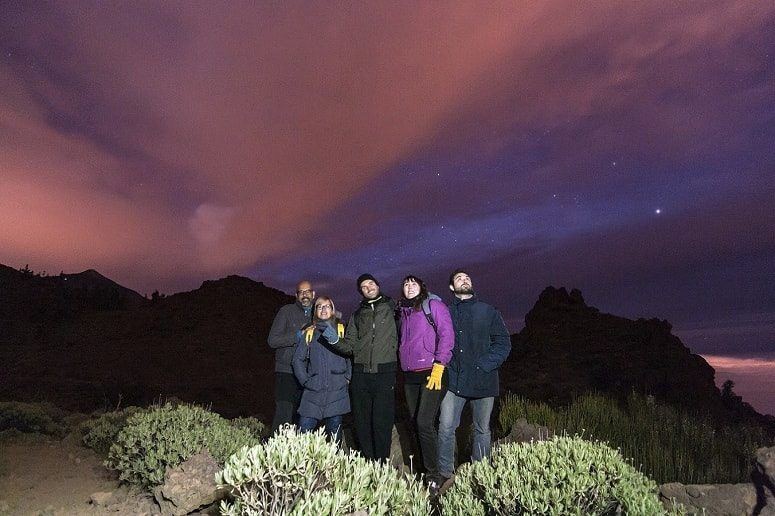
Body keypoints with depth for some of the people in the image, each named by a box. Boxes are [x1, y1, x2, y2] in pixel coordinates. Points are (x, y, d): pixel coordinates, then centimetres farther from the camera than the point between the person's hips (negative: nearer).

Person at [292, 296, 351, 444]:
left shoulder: (342, 330, 6)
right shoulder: (308, 333, 10)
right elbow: (298, 359, 9)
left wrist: (347, 378, -2)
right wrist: (305, 381, 0)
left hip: (337, 391, -1)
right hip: (313, 391, 1)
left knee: (335, 431, 5)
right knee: (304, 430, -4)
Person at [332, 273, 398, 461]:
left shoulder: (391, 307, 7)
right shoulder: (357, 315, 16)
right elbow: (349, 346, 9)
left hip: (385, 374, -4)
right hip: (360, 375, 4)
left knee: (382, 423, -5)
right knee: (361, 422, 9)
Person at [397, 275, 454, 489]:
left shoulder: (433, 305, -1)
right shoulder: (403, 312, 17)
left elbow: (447, 335, -9)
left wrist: (439, 366, -15)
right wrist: (403, 367, 14)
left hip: (431, 373, -6)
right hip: (409, 376, 6)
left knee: (424, 423, -13)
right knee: (416, 423, 9)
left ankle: (433, 476, -1)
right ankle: (421, 470, 20)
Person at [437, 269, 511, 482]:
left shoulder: (488, 311, 6)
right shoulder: (445, 312, 8)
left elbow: (503, 343, 2)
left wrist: (485, 365, -9)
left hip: (483, 381, 0)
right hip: (454, 381, 0)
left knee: (482, 430, 11)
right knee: (446, 428, -5)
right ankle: (445, 474, 10)